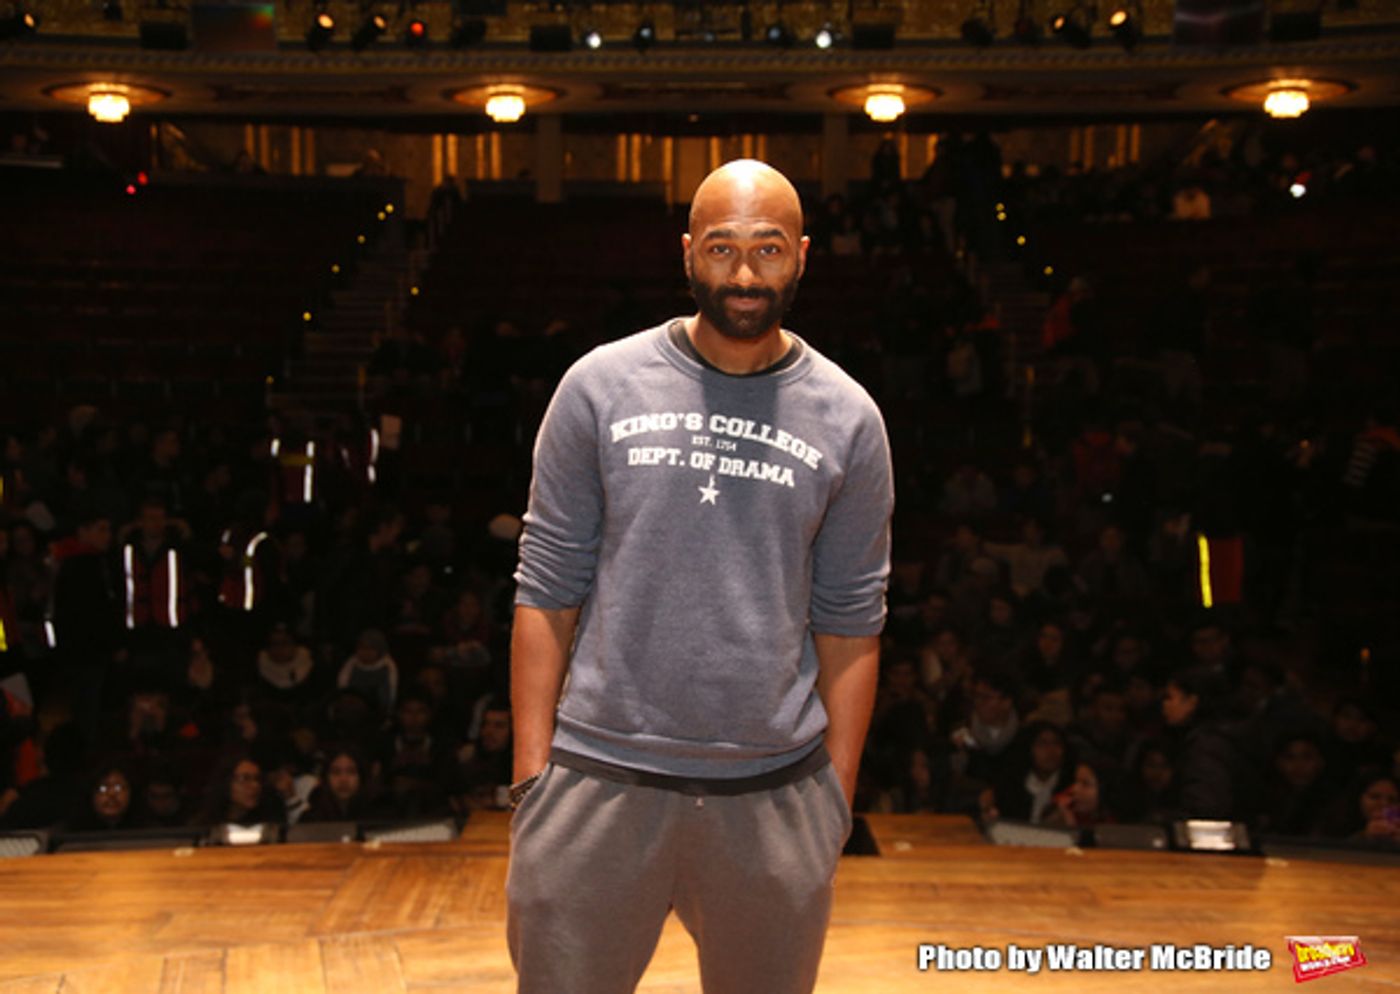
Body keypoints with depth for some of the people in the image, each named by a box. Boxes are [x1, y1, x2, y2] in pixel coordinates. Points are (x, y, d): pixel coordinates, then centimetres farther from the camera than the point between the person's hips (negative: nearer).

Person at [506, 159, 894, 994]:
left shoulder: (848, 418, 2)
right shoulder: (601, 386, -1)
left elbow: (849, 622, 5)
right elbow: (548, 590, 1)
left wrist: (837, 796, 2)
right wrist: (532, 768, -3)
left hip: (774, 792, 1)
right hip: (598, 779, 0)